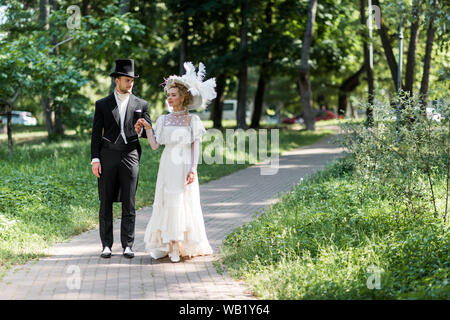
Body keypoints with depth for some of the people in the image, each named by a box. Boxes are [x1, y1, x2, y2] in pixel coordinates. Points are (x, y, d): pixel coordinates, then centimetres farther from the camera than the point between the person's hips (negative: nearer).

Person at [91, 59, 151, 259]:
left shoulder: (141, 105, 10)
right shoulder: (102, 104, 9)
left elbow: (149, 133, 11)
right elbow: (96, 134, 7)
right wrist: (95, 159, -3)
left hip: (130, 157, 0)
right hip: (107, 157, 0)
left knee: (129, 204, 0)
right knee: (106, 203, 2)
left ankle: (128, 246, 4)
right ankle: (106, 245, 8)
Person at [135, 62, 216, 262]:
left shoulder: (193, 120, 1)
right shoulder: (163, 120, 10)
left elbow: (195, 147, -4)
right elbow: (155, 145, 6)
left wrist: (193, 169, -13)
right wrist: (147, 128, -6)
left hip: (184, 166, -3)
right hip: (168, 167, 3)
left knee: (184, 204, -2)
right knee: (167, 203, 1)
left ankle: (183, 246, 4)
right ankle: (168, 246, 6)